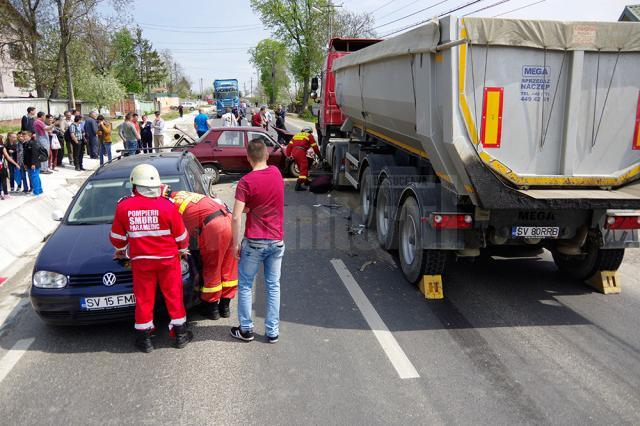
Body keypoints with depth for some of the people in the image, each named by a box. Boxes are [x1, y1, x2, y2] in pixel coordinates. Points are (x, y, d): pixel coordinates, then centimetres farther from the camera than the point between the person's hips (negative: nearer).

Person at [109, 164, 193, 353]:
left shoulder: (123, 207, -7)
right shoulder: (166, 205, -13)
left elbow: (117, 236, 5)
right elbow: (181, 235, -4)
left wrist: (121, 250, 26)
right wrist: (183, 250, 16)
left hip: (141, 261, 1)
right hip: (167, 258, -1)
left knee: (144, 299, 12)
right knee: (173, 295, 11)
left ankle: (144, 338, 20)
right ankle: (179, 334, 20)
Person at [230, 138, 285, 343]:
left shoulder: (246, 181, -14)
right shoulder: (276, 173, 1)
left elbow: (237, 217, -18)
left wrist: (236, 243, -8)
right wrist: (250, 207, 5)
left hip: (254, 242, -4)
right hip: (277, 241, 4)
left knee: (245, 286, 12)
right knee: (273, 286, 11)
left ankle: (246, 329, 19)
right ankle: (272, 332, 17)